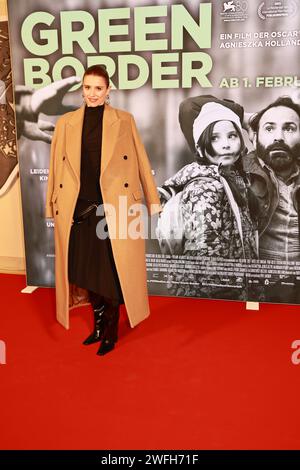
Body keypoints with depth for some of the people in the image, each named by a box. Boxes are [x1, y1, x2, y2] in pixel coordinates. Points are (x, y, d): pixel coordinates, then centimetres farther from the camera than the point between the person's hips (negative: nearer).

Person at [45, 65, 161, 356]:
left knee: (113, 272, 3)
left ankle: (111, 330, 23)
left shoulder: (124, 121, 4)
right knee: (85, 271, 11)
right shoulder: (66, 123, 9)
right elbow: (56, 166, 10)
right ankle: (98, 323, 33)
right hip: (78, 210, 3)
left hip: (114, 209, -2)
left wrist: (152, 199, 3)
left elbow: (140, 161, 4)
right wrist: (53, 205, 9)